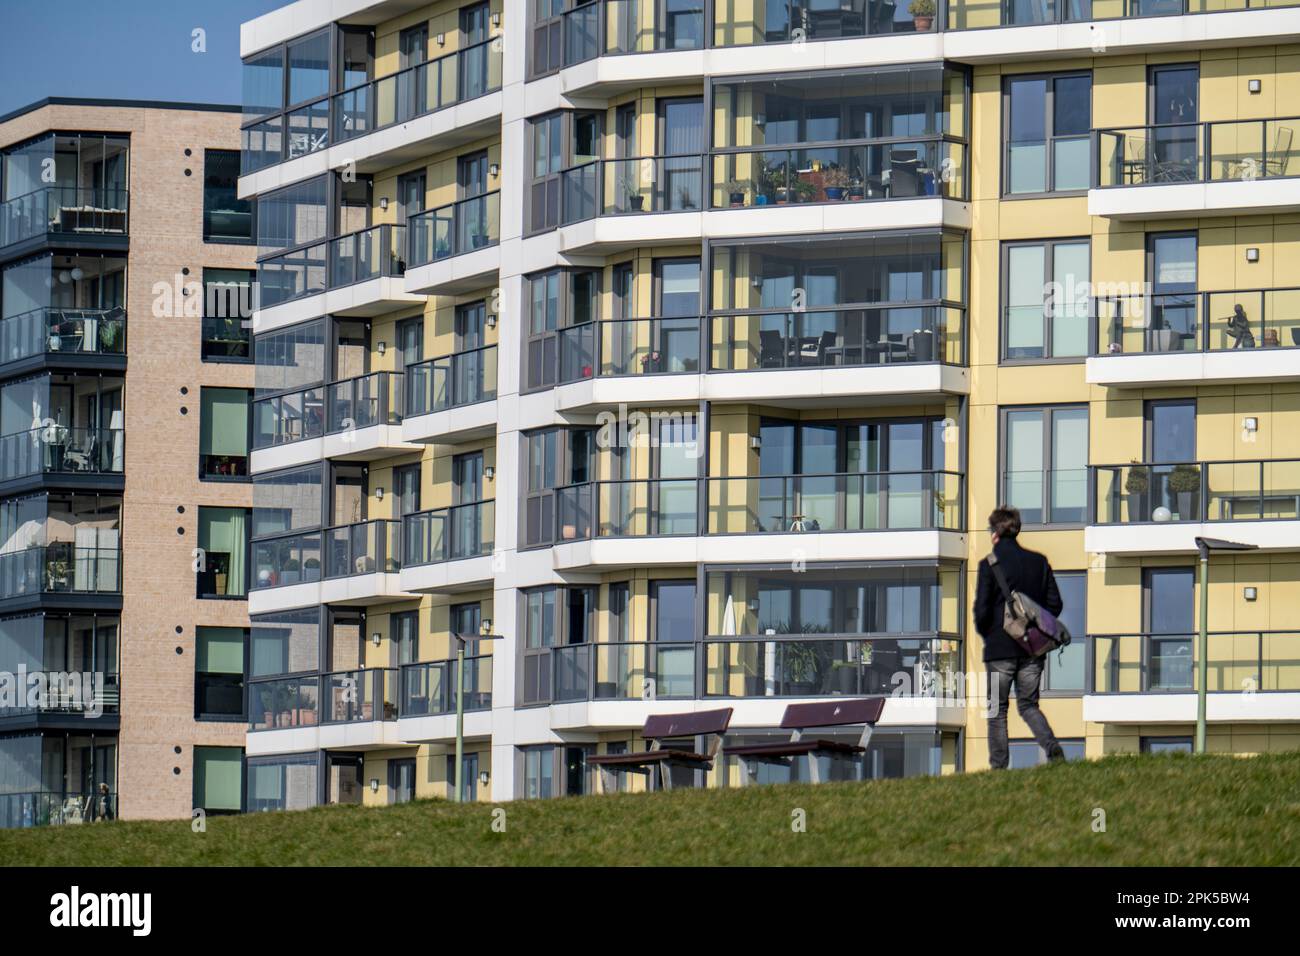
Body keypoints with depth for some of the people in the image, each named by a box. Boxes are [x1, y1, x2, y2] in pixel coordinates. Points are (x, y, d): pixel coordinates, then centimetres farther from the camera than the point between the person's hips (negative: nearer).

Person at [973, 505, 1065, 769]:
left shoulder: (989, 564, -8)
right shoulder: (1039, 562, 6)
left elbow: (982, 610, -11)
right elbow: (1055, 603, 5)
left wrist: (986, 634, 8)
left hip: (1000, 648, -4)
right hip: (1033, 649, 4)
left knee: (997, 710, 6)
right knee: (1028, 705, 12)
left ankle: (999, 766, 2)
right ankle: (1051, 745, -13)